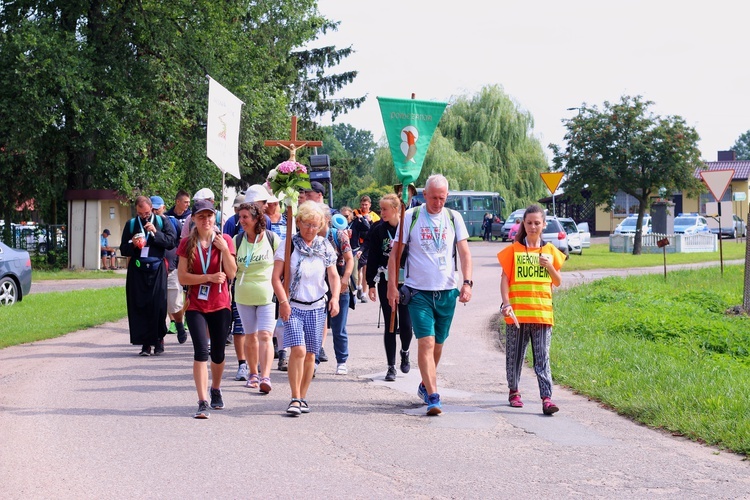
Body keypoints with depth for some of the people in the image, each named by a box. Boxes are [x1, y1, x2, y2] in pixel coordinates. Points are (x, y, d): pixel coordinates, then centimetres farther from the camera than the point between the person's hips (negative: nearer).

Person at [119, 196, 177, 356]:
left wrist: (155, 233, -14)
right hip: (137, 270, 2)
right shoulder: (131, 225, 11)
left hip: (157, 270, -2)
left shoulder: (162, 221, 6)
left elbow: (171, 242, -3)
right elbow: (123, 250, 12)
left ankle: (159, 339, 7)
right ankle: (145, 343, 0)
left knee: (158, 305, -6)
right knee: (139, 306, -3)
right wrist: (132, 244, -8)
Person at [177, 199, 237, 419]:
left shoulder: (224, 240, 1)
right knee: (201, 351, -14)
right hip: (196, 305, -1)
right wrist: (209, 277, -15)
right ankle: (203, 402, -12)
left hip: (220, 304, 1)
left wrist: (224, 250, -17)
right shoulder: (187, 243, 0)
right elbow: (182, 277, -6)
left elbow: (231, 273, -6)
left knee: (218, 354, 10)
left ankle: (216, 389, 37)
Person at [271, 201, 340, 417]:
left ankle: (303, 398, 18)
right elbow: (276, 277, -7)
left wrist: (335, 298, -9)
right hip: (293, 307, -4)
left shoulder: (325, 248, 7)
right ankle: (295, 399, -11)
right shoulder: (288, 246, -4)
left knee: (310, 355, 7)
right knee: (298, 350, -17)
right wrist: (283, 302, -18)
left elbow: (333, 275, 8)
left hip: (316, 307, 4)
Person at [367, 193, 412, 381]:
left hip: (407, 283, -1)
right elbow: (372, 258, 5)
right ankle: (391, 367, 9)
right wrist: (371, 284, 1)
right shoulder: (378, 230, 2)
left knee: (406, 325, -2)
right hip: (386, 283, 1)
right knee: (390, 326, 2)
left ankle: (404, 352, 30)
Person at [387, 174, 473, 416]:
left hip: (447, 291, 3)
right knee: (426, 342, -13)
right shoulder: (410, 217, -2)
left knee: (438, 344, 12)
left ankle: (425, 385, 33)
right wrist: (392, 286, -6)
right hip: (419, 291, -3)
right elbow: (395, 253, 1)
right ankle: (433, 397, -17)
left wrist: (467, 282, -8)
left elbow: (464, 252, 5)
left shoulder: (454, 218, 5)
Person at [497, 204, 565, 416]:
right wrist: (506, 303, -11)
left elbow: (558, 282, 12)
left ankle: (546, 398, -9)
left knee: (542, 358, -4)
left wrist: (550, 266, -7)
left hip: (542, 313, 1)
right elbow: (505, 278, 1)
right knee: (515, 355, 10)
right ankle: (513, 391, 26)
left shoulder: (550, 250, 9)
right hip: (517, 313, 0)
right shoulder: (514, 250, 4)